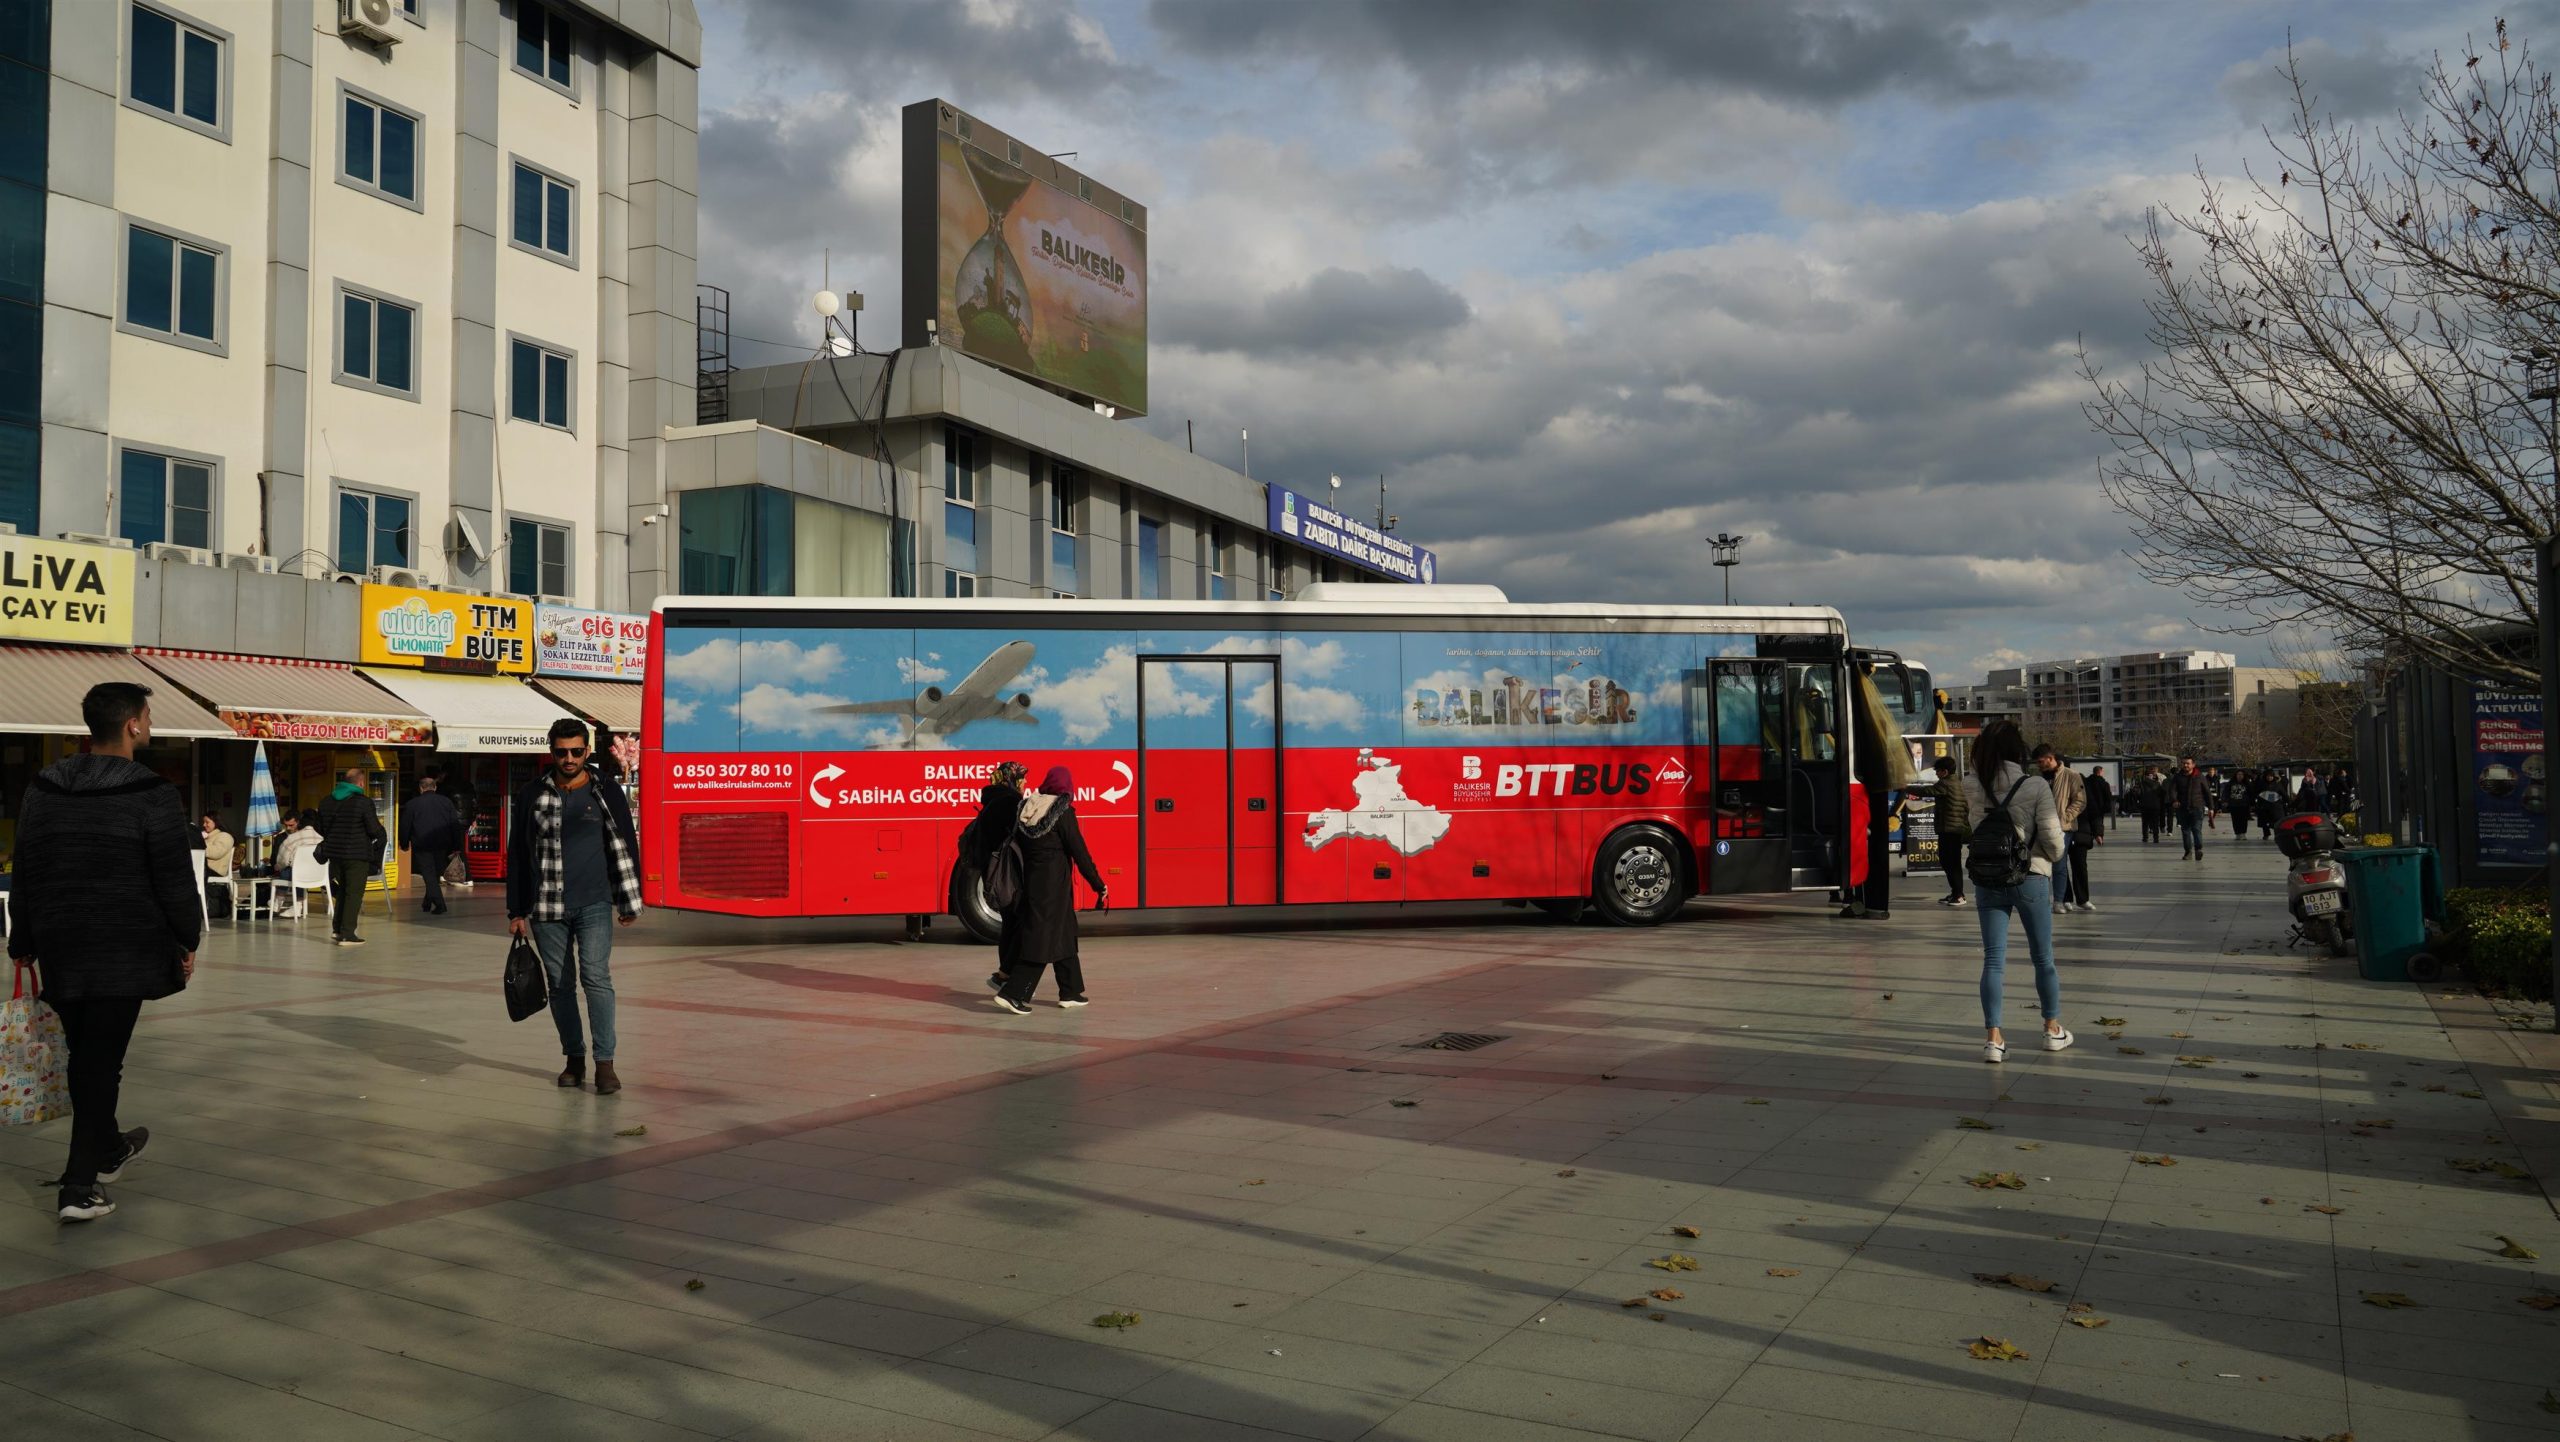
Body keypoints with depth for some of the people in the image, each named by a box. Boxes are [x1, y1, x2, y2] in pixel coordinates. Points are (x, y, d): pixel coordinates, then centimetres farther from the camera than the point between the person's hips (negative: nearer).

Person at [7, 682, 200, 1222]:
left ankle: (107, 1148, 39)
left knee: (84, 1056, 19)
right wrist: (187, 940, 2)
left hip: (59, 950, 6)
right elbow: (175, 881, -11)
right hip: (124, 955, -6)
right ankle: (79, 1187, -1)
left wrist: (24, 945, 19)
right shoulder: (151, 795, -12)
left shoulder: (43, 790, 7)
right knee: (101, 1061, -1)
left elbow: (24, 877, 12)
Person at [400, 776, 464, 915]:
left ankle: (439, 905, -15)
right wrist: (455, 847, 8)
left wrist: (404, 844, 16)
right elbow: (455, 825, 4)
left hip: (422, 845, -3)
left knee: (429, 875, -2)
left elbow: (405, 825, 2)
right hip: (441, 846, 3)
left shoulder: (413, 803, -2)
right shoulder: (447, 802, 5)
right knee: (435, 874, 16)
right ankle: (427, 904, 27)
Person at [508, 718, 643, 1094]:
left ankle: (605, 1062, -10)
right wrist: (517, 910, 7)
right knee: (559, 984, 8)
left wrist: (628, 903, 4)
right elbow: (517, 853, 8)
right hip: (547, 908, 2)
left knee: (596, 977, -12)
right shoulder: (532, 795, 4)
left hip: (594, 904, -2)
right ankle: (574, 1058, 20)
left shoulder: (606, 793, 1)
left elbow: (624, 848, 5)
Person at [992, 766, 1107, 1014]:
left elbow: (1016, 845, 11)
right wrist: (1099, 886, -5)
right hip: (1054, 883, -7)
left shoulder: (1026, 807, 6)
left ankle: (1070, 992, 22)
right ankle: (1012, 993, -10)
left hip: (1030, 881, 7)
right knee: (1042, 938, -3)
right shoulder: (1062, 812, -12)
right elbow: (1079, 852, -12)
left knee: (1063, 933, 17)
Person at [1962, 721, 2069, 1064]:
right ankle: (2053, 1029, 28)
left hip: (1987, 879, 2)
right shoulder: (2036, 787, -13)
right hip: (2030, 878, -1)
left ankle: (1993, 1037, -1)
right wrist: (2053, 856, 11)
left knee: (1993, 960, 4)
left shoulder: (1972, 786, -6)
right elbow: (2053, 843, -12)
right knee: (2043, 958, 15)